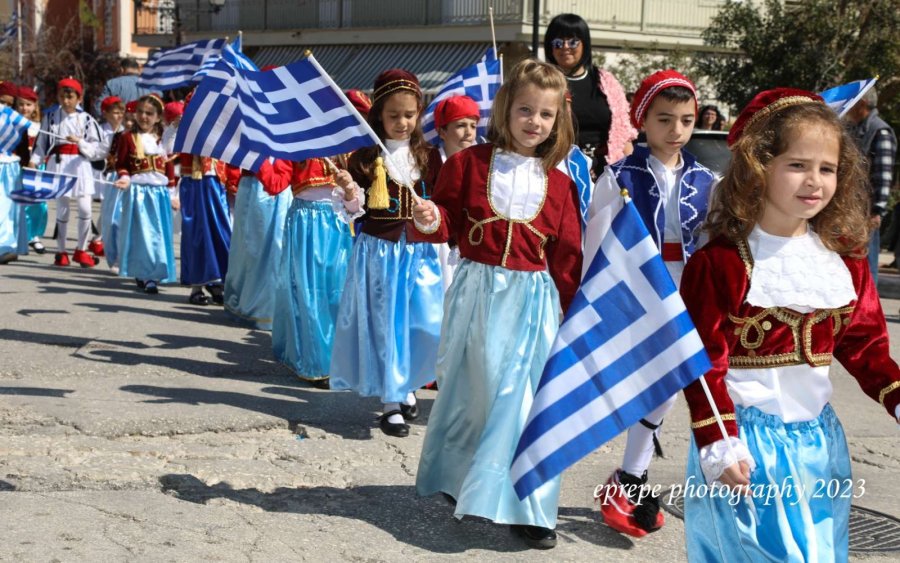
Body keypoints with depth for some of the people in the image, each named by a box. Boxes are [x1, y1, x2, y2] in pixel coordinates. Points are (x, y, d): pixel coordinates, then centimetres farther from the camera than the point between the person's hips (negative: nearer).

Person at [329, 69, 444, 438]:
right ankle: (391, 402, 11)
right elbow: (354, 212, -1)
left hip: (419, 252, 2)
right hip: (378, 252, -2)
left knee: (427, 325, -2)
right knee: (384, 324, 1)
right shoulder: (365, 158, -2)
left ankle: (407, 384, 24)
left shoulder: (428, 158, 5)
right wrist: (350, 195, -20)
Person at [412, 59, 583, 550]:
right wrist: (432, 222, -17)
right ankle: (460, 480, 29)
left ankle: (524, 507, 6)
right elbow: (450, 222, 6)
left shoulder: (558, 183, 5)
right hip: (478, 292, -1)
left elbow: (566, 255, 7)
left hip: (533, 298, 1)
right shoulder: (469, 163, 0)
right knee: (472, 389, 8)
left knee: (523, 395, -2)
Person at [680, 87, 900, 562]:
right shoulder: (719, 262, -13)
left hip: (817, 435, 6)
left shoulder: (845, 259, 4)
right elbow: (704, 363, -13)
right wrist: (718, 446, -16)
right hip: (747, 439, -5)